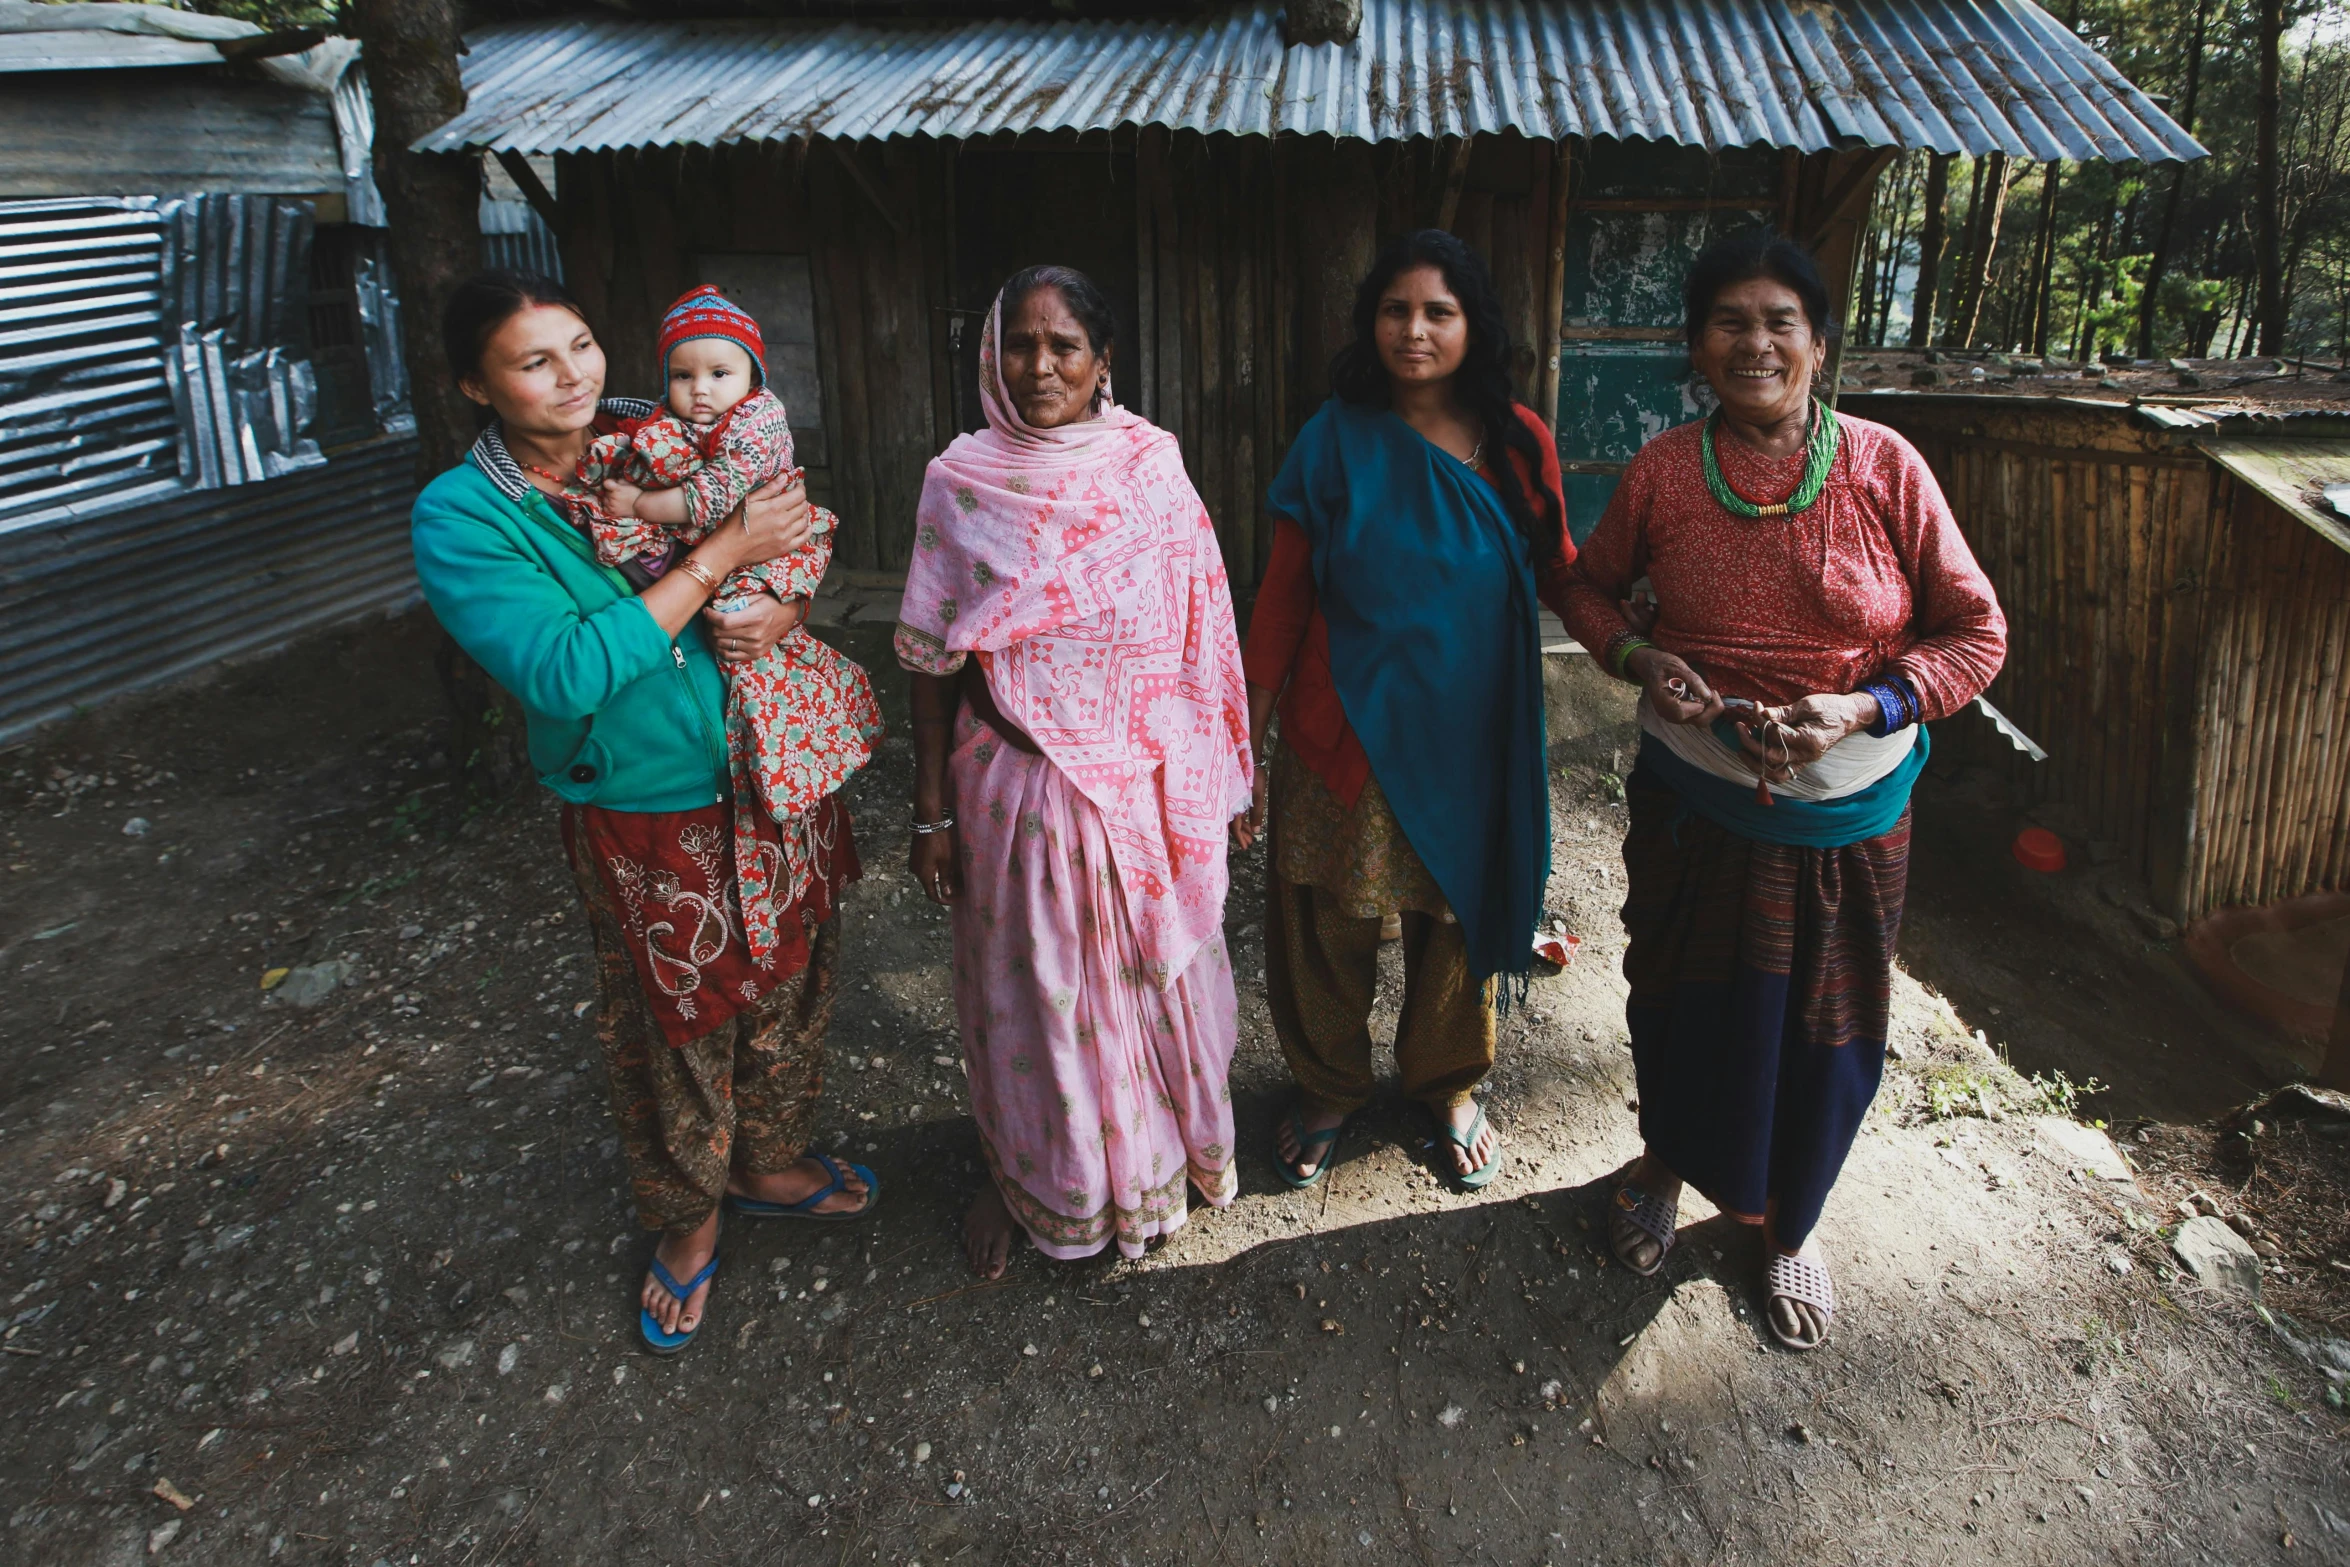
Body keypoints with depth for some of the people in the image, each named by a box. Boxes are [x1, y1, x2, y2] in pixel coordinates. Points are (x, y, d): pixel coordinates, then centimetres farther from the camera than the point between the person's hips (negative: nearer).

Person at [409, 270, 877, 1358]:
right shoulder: (460, 520, -13)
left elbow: (799, 537, 7)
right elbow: (567, 672, -25)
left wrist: (786, 604, -17)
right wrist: (720, 555, -25)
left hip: (776, 774, 5)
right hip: (649, 818, -4)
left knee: (787, 983, 19)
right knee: (676, 1026, 12)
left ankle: (766, 1162, 47)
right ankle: (687, 1219, 40)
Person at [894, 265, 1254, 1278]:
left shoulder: (1153, 472, -2)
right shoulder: (960, 484, -5)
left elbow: (1201, 639, 3)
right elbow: (933, 662, -4)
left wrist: (1221, 777, 4)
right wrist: (932, 813, -4)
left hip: (1148, 787, 1)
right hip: (1017, 786, -1)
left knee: (1150, 970, 16)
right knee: (1029, 987, 14)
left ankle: (1163, 1151, 43)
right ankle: (1026, 1178, 38)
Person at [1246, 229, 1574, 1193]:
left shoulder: (1517, 442, -1)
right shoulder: (1335, 441, -5)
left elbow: (1559, 576, 6)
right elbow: (1282, 595, -2)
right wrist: (1248, 728, -2)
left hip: (1470, 739, 2)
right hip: (1348, 738, -1)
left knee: (1460, 916, 16)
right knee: (1329, 924, 10)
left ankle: (1448, 1084, 42)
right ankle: (1329, 1087, 37)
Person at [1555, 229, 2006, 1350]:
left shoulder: (1884, 466, -9)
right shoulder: (1663, 470, -7)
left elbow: (1976, 633, -4)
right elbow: (1589, 587, 8)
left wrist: (1862, 708, -20)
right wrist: (1638, 658, -12)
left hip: (1846, 811, 0)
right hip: (1692, 797, 1)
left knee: (1822, 1030, 13)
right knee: (1681, 1002, 17)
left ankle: (1789, 1227, 40)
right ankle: (1666, 1167, 47)